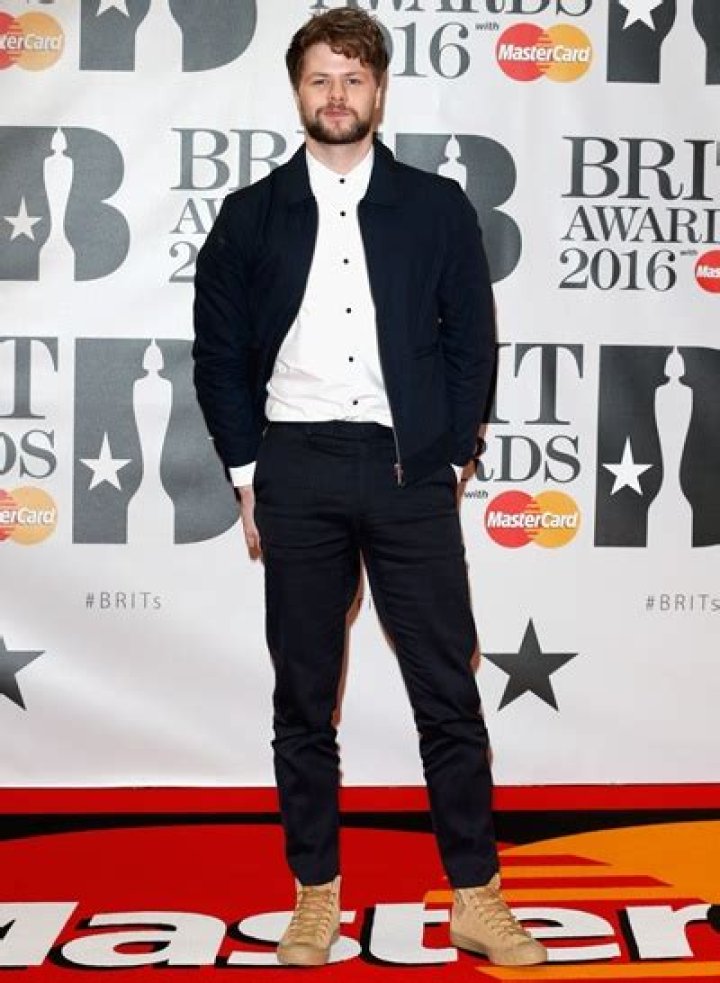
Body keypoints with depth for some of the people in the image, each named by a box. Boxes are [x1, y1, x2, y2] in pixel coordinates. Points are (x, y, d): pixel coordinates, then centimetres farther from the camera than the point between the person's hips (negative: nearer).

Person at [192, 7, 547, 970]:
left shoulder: (437, 207, 7)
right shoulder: (251, 215, 8)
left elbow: (471, 343, 7)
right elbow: (219, 353, 9)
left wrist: (448, 459, 1)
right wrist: (247, 474, 3)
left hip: (410, 469, 0)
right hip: (297, 473, 1)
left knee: (448, 691, 0)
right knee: (303, 696, 7)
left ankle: (477, 896, 12)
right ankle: (317, 894, 19)